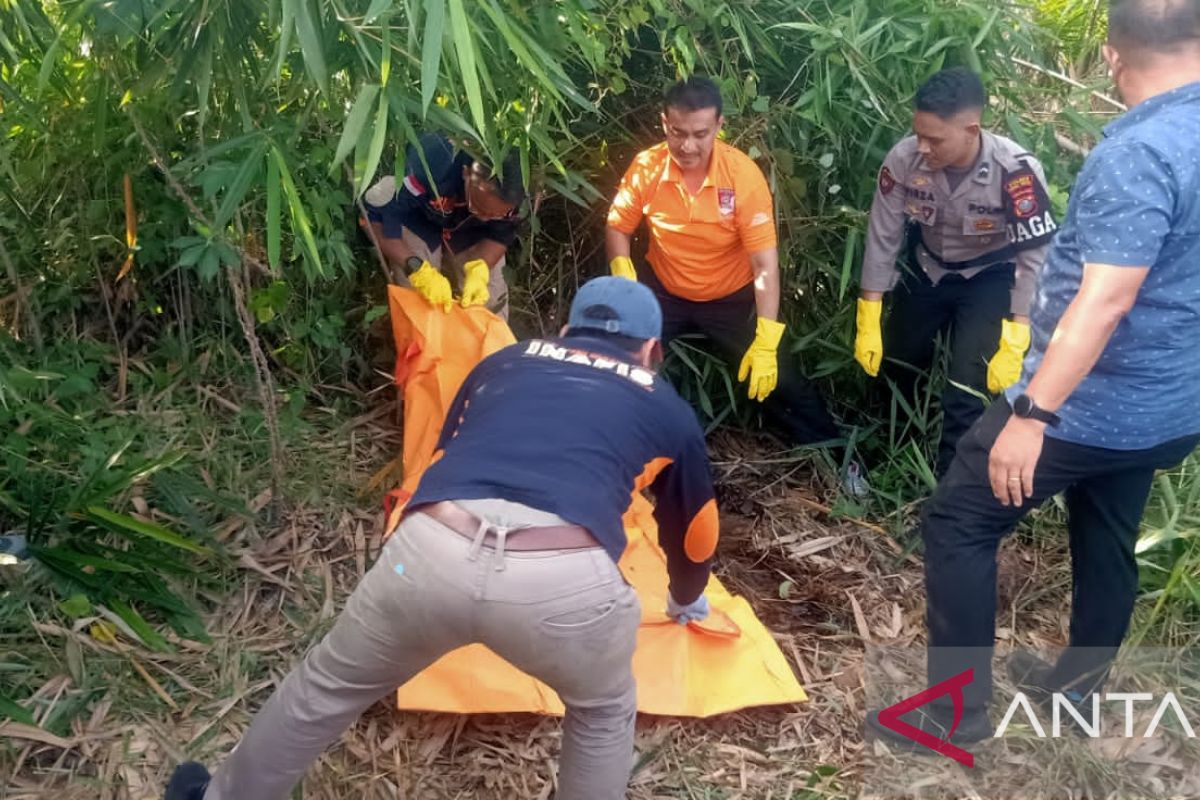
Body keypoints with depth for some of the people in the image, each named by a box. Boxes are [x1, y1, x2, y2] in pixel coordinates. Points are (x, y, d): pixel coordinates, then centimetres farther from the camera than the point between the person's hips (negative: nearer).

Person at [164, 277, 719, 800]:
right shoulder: (669, 410, 27)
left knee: (327, 687, 29)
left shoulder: (503, 362, 31)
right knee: (604, 713, 31)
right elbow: (691, 531, 42)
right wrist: (685, 601, 64)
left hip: (432, 551, 2)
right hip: (565, 577, -1)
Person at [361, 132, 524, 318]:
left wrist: (478, 271, -35)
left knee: (491, 298, -2)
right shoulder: (430, 164, -43)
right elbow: (374, 214, -36)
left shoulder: (511, 187, -31)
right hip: (416, 222, -3)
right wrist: (418, 269, -45)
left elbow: (500, 234, -14)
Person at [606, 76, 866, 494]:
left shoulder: (744, 174, -24)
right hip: (664, 291, 2)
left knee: (776, 377, -3)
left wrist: (765, 343, -30)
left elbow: (765, 264, -24)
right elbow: (617, 227, -2)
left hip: (731, 298, -2)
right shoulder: (646, 167, -17)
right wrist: (624, 277, -22)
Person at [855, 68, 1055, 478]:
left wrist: (1014, 347, -27)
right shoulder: (904, 158, -25)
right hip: (926, 268, 4)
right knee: (896, 366, 15)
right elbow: (882, 238, -14)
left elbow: (1035, 256, -24)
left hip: (990, 277, -3)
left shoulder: (1016, 171, -34)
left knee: (968, 382, -15)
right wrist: (868, 325, -12)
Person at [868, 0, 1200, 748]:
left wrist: (1032, 412, -29)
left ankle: (957, 710, 8)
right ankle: (1079, 683, 41)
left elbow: (1106, 301, -30)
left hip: (1092, 403, -9)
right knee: (1109, 537, 23)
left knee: (958, 525, 1)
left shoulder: (1138, 152, -23)